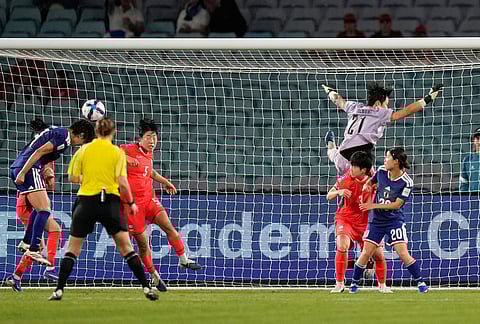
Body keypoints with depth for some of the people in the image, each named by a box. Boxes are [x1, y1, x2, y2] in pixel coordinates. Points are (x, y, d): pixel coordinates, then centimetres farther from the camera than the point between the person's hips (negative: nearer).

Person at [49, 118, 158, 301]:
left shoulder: (84, 150, 4)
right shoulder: (117, 152, -1)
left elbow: (73, 178, 6)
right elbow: (122, 183, -7)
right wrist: (131, 202, 5)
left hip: (86, 201, 1)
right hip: (110, 202, -1)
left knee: (73, 248, 9)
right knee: (125, 246, 6)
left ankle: (59, 290, 1)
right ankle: (146, 287, 2)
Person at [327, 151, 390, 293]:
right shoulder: (346, 179, -9)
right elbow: (329, 196, -1)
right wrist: (339, 192, -23)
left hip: (365, 222, 2)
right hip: (345, 219, -2)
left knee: (379, 255, -2)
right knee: (342, 246, -29)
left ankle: (382, 285, 24)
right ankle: (339, 284, -17)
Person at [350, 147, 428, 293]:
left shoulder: (407, 182, -16)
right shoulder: (381, 171, -1)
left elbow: (397, 204, -16)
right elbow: (371, 181, 21)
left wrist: (374, 205, -17)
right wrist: (367, 185, -3)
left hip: (394, 220, -4)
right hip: (377, 220, 4)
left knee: (403, 254, -11)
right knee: (366, 253, -1)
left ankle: (420, 282, 3)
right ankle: (354, 283, 13)